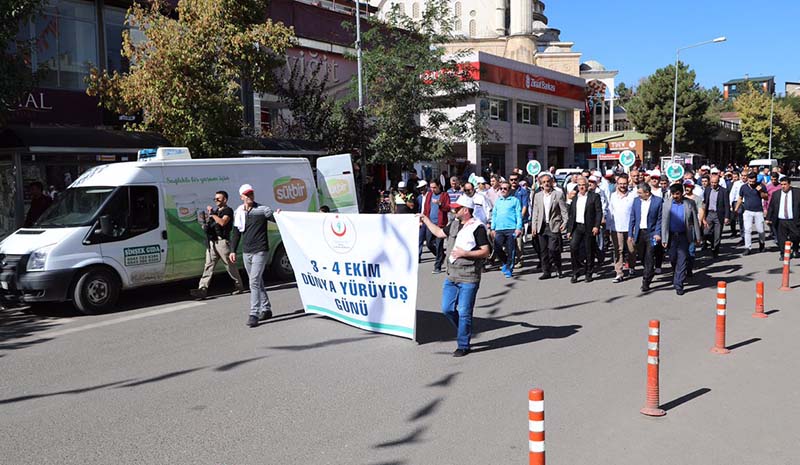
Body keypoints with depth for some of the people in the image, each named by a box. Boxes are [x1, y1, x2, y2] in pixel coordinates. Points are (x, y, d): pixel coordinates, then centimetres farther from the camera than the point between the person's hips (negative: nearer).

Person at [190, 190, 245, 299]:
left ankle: (239, 285, 15)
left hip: (222, 240, -7)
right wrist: (205, 224, 7)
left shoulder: (228, 211, -2)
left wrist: (212, 214, -14)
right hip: (211, 241, 7)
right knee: (208, 266, -2)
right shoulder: (215, 211, 23)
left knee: (230, 265, 1)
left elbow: (222, 222, -19)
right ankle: (202, 289, -8)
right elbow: (210, 224, 28)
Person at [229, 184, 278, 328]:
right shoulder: (238, 213, 10)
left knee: (254, 281, -14)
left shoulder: (262, 210, -4)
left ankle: (254, 314, -13)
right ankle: (266, 309, 25)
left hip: (260, 251, -6)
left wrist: (278, 215, -29)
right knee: (257, 281, 13)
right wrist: (233, 250, 12)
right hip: (246, 252, 6)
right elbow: (236, 233, 17)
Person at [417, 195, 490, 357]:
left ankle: (463, 345, 13)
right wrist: (426, 220, 28)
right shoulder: (454, 224, 11)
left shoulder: (477, 227, -11)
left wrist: (465, 253, -19)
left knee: (464, 312, -1)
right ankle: (465, 331, 32)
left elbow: (485, 251, -12)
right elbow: (439, 233, 27)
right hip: (451, 276, 7)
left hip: (468, 278, -7)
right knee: (447, 309, 9)